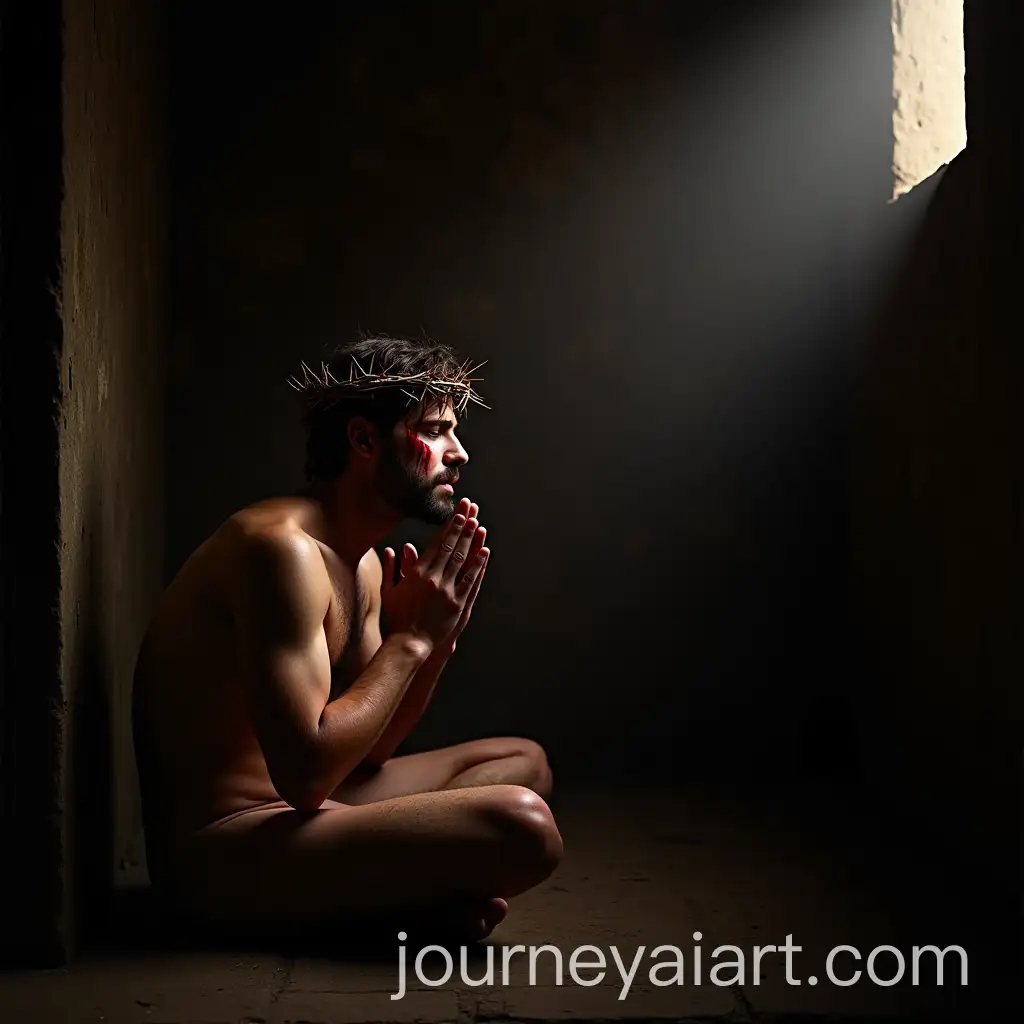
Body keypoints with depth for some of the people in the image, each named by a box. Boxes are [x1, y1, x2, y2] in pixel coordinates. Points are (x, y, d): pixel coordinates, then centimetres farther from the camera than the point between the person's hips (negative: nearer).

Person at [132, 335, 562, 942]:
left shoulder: (363, 564, 11)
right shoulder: (281, 547, -20)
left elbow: (370, 746, 12)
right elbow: (305, 772, -27)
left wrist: (437, 636, -3)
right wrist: (412, 638, -16)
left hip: (283, 811, 10)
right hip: (221, 849, -10)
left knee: (525, 761, 18)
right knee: (523, 827, -26)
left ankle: (418, 894, -3)